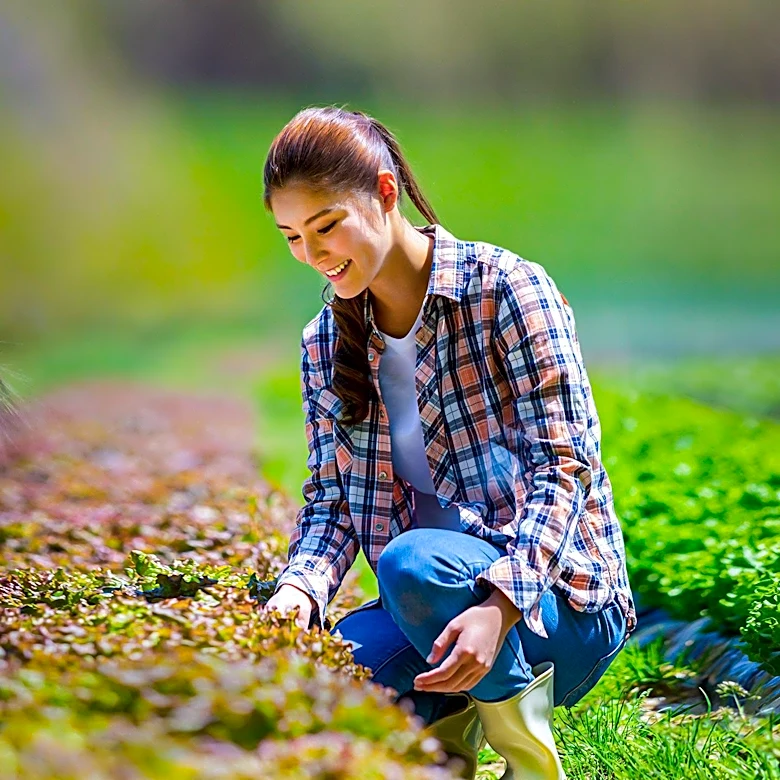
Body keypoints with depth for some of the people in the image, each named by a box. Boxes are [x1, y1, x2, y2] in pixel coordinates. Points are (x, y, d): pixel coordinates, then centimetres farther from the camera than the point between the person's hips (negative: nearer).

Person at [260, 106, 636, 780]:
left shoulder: (508, 290, -9)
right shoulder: (325, 343, 9)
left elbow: (565, 467, -16)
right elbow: (331, 498, 7)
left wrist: (500, 604, -32)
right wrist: (300, 587, -17)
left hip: (561, 602, -4)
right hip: (424, 601, 5)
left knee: (414, 563, -37)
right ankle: (454, 725, 4)